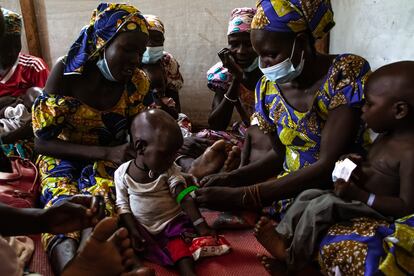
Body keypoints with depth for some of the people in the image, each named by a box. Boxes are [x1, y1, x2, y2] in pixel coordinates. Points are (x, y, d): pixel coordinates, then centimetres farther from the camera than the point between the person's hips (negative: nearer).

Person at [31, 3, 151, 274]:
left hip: (111, 158, 1)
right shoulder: (66, 72, -16)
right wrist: (106, 152, -26)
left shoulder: (137, 82, -8)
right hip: (63, 156, -1)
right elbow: (43, 141, -14)